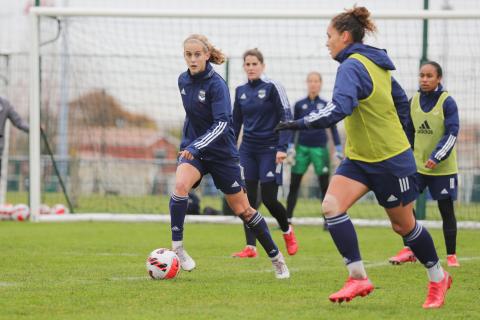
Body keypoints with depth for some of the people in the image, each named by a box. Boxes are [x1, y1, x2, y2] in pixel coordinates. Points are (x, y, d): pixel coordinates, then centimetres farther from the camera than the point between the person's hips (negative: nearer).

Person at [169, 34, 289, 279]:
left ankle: (276, 257, 21)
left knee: (242, 209, 4)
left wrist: (197, 146, -37)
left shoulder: (216, 84, -17)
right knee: (181, 184, -29)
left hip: (221, 154, -4)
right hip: (192, 149, 4)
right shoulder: (183, 81, 2)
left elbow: (222, 124, -26)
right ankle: (177, 247, -22)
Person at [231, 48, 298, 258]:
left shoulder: (272, 87, -8)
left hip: (269, 149, -5)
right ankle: (250, 247, 0)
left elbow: (286, 119, -10)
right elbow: (236, 123, 17)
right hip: (248, 150, 5)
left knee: (269, 199, -7)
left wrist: (282, 148, -18)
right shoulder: (240, 91, 8)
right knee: (247, 198, -3)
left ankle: (287, 231, 22)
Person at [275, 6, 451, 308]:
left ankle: (439, 278, 27)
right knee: (332, 206, -11)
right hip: (359, 158, 9)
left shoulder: (352, 66, -20)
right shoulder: (375, 64, 8)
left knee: (403, 225, 7)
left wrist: (299, 124, -36)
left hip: (390, 160, -9)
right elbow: (401, 101, 17)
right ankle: (358, 277, -12)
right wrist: (397, 134, 24)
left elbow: (339, 109, -34)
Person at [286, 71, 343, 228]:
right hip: (302, 148, 1)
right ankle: (287, 219, 3)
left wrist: (338, 149, 4)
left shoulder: (326, 105, 4)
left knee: (324, 186, 2)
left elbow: (333, 128, 8)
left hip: (320, 149, -1)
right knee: (293, 185, -1)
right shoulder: (299, 105, 5)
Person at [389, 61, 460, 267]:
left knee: (446, 210, 4)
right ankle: (408, 250, 2)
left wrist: (436, 157, -23)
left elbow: (452, 134, -14)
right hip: (417, 165, 4)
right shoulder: (413, 101, 4)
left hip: (443, 167, -4)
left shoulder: (447, 102, -10)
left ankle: (451, 255, 15)